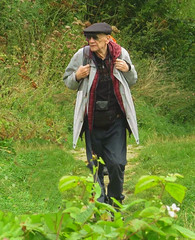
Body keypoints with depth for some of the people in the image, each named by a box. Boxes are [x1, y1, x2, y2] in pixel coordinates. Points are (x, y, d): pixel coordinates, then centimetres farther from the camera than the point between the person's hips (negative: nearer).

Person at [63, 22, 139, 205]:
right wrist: (77, 77, -15)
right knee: (94, 166, 6)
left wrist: (128, 70, -10)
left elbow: (132, 82, 11)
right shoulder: (82, 56, -6)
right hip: (93, 122, 0)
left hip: (116, 121, 0)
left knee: (117, 164, -6)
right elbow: (67, 81, 8)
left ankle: (115, 203, 16)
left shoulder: (121, 54, -3)